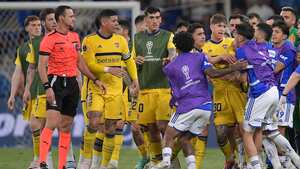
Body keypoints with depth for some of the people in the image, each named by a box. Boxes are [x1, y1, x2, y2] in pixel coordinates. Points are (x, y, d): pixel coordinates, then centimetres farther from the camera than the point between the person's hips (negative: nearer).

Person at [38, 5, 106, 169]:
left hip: (72, 83, 7)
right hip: (56, 82, -7)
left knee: (66, 127, 8)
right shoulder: (50, 39, -8)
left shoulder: (75, 37, 14)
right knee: (52, 122, -18)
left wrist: (95, 79, 18)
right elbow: (42, 65, -12)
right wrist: (47, 87, -22)